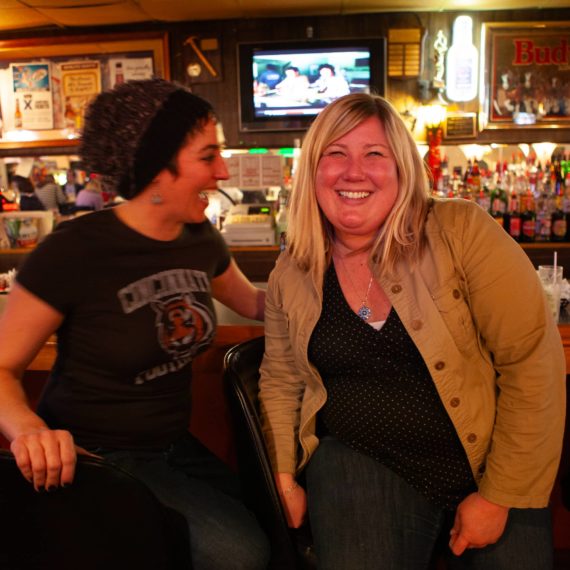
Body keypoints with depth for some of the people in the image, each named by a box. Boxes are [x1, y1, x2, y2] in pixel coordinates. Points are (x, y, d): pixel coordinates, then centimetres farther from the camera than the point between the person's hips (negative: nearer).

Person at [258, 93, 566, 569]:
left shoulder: (461, 232, -12)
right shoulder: (290, 275, 0)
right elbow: (281, 380, 12)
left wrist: (500, 496, -12)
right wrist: (285, 478, 3)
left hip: (490, 465, 0)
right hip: (361, 462, 1)